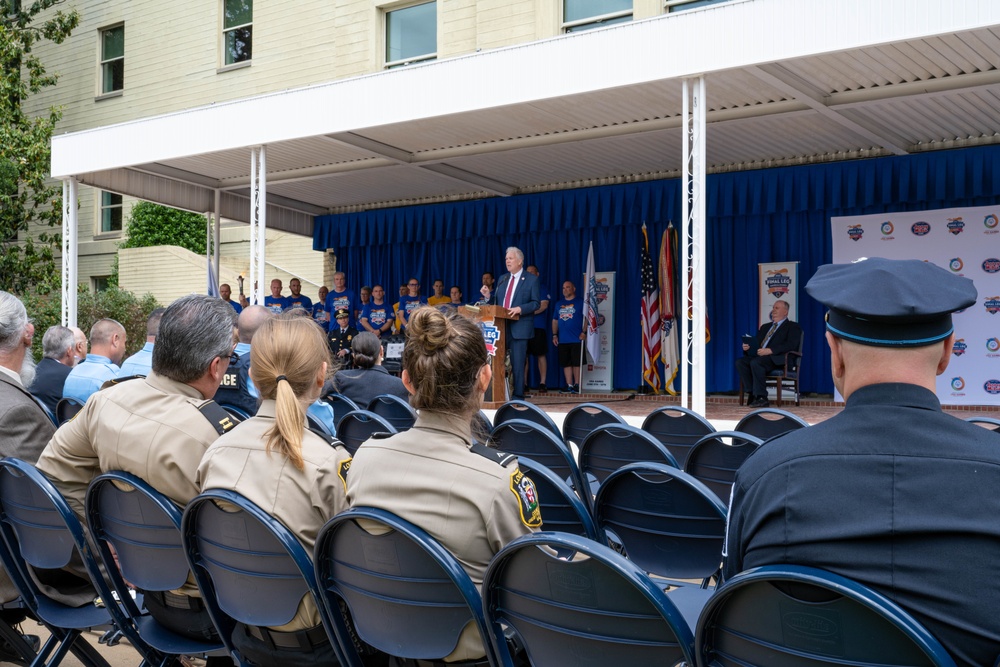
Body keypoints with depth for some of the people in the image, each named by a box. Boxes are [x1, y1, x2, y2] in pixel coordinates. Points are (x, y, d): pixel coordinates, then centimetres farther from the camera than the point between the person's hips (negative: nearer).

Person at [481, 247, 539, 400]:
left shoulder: (531, 279, 0)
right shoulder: (502, 279, 16)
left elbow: (536, 303, -6)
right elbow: (497, 302, 16)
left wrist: (520, 309, -19)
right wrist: (488, 296, -4)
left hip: (519, 327, -5)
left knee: (518, 363, -3)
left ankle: (518, 396, 3)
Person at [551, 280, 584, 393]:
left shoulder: (580, 302, 1)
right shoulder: (559, 304, 17)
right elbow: (555, 321, 20)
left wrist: (584, 332, -14)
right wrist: (554, 335, 11)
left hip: (577, 339, -5)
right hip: (562, 340, 5)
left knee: (577, 363, -4)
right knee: (566, 363, 4)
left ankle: (577, 385, 2)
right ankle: (569, 385, 8)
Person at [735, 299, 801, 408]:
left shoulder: (793, 327, 8)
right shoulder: (765, 326, 30)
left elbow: (791, 345, -10)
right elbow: (756, 343, 27)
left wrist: (770, 350, -20)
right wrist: (747, 347, 2)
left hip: (777, 360, -7)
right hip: (760, 357, 7)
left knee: (755, 362, -35)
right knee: (740, 362, -21)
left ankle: (761, 397, -29)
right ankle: (753, 394, -21)